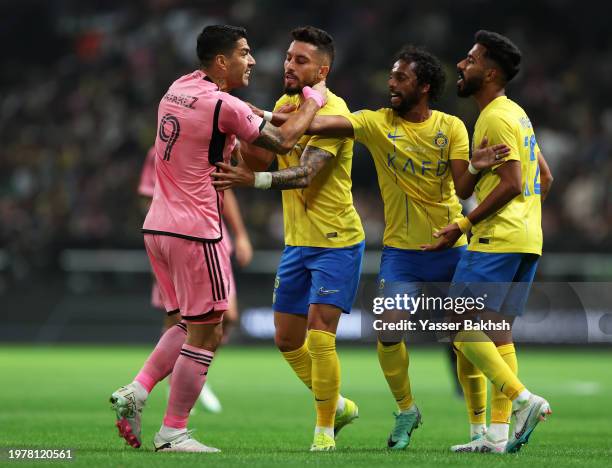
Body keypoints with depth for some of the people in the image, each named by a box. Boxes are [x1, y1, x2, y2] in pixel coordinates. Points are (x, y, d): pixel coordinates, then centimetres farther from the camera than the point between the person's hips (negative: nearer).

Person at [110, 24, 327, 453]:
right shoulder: (222, 105, -16)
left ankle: (136, 393, 8)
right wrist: (313, 101, 7)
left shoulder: (179, 89, 10)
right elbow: (282, 141, -7)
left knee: (193, 325, 20)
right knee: (205, 333, 0)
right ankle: (173, 432, 2)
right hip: (195, 232, -9)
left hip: (158, 225, 9)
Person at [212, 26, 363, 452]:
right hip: (298, 242, 8)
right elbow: (263, 158, 7)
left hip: (336, 242, -8)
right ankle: (337, 405, 33)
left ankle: (325, 430, 1)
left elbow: (305, 174, -30)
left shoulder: (333, 113, -19)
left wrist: (253, 180, -45)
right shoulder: (286, 103, 8)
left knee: (319, 337, -13)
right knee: (287, 340, 12)